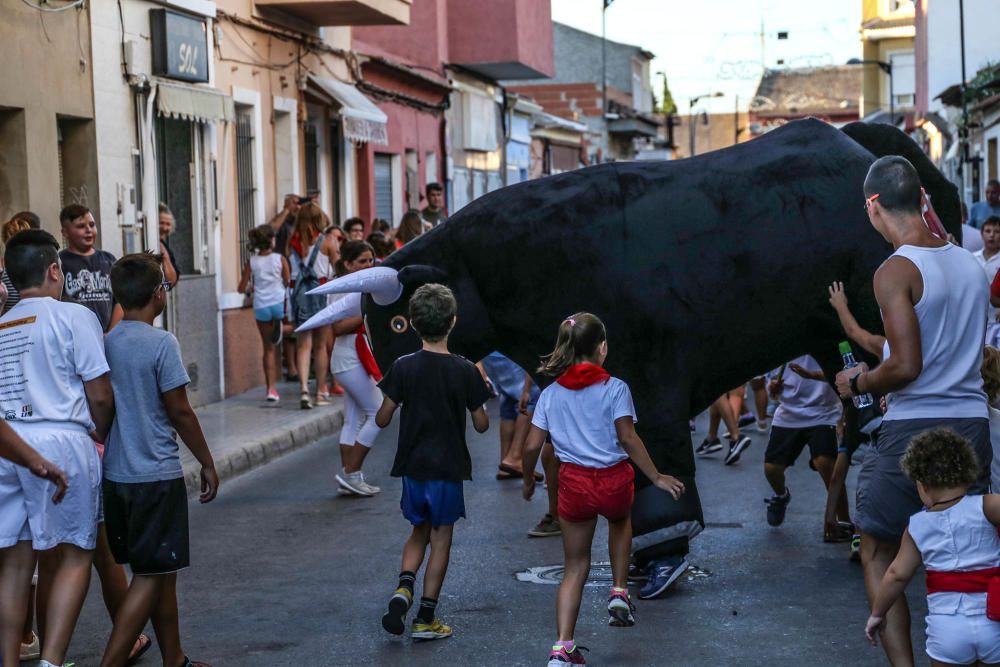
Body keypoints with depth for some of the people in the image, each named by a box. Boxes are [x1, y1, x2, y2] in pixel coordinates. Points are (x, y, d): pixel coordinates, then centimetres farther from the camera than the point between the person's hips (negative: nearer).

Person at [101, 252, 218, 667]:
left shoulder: (106, 343, 5)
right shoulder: (161, 343, -13)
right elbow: (180, 412, -11)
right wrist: (207, 464, -1)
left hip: (117, 475, 7)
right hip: (156, 475, -7)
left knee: (161, 571, 17)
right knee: (151, 575, -2)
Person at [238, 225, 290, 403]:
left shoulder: (251, 262, 1)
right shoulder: (280, 259, -3)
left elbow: (242, 288, 4)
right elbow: (288, 282, 2)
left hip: (261, 306, 2)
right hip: (279, 303, -2)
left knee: (269, 348, 10)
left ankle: (271, 388, 5)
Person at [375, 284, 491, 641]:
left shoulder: (404, 367, -9)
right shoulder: (465, 370, -11)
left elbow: (382, 420, -6)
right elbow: (481, 425, -4)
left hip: (412, 464, 2)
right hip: (449, 466, -2)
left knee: (419, 530, 20)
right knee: (441, 538, 8)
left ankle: (404, 588, -4)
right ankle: (425, 618, 10)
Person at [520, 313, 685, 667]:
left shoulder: (551, 393, 3)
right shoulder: (615, 388, -7)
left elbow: (532, 445, 3)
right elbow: (628, 438, -13)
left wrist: (528, 480, 20)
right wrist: (657, 478, -6)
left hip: (574, 482, 2)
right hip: (614, 479, -2)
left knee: (575, 566, 12)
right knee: (620, 521, 36)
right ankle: (619, 594, 26)